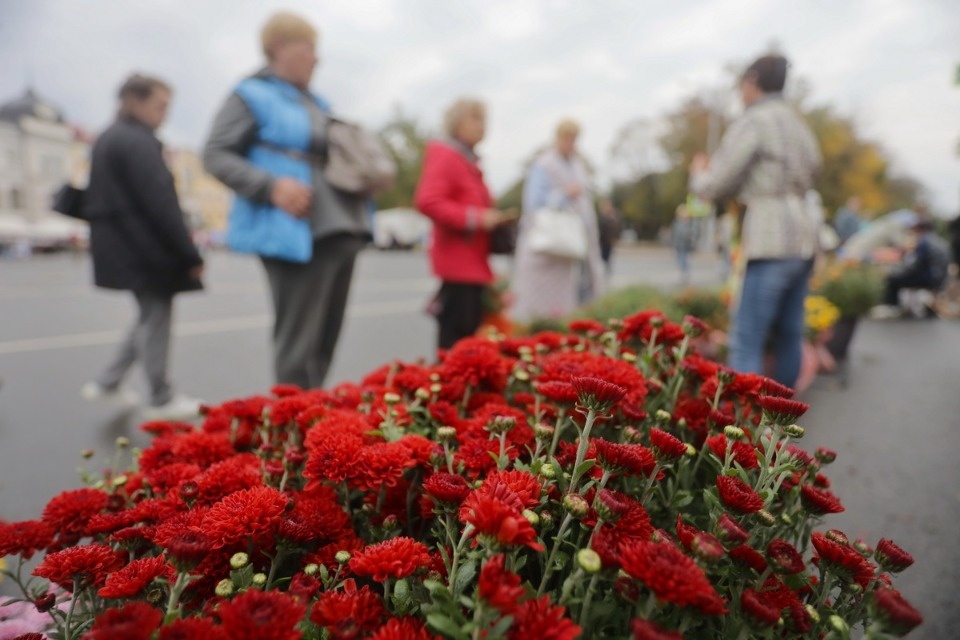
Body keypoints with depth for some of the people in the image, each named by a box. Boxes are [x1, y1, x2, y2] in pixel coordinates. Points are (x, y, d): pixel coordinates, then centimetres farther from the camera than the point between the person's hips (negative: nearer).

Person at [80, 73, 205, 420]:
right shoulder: (138, 142, -15)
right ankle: (161, 400, 9)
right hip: (144, 247, -10)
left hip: (120, 246, 10)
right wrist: (190, 254, -18)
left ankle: (108, 383, 23)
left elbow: (96, 199, 19)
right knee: (155, 317, -1)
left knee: (151, 315, 18)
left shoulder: (107, 139, 16)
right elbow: (161, 204, -20)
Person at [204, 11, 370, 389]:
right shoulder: (252, 96, 0)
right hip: (297, 235, -8)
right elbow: (216, 155, -5)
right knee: (299, 340, -7)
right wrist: (271, 187, -19)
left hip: (339, 230, 8)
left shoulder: (316, 103, 22)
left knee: (326, 337, 11)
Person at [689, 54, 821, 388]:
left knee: (746, 344, -10)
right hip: (803, 239, 9)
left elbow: (713, 186, -8)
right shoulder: (799, 126, 20)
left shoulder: (753, 122, -6)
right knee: (789, 336, 13)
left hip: (773, 243, -9)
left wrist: (698, 172, 15)